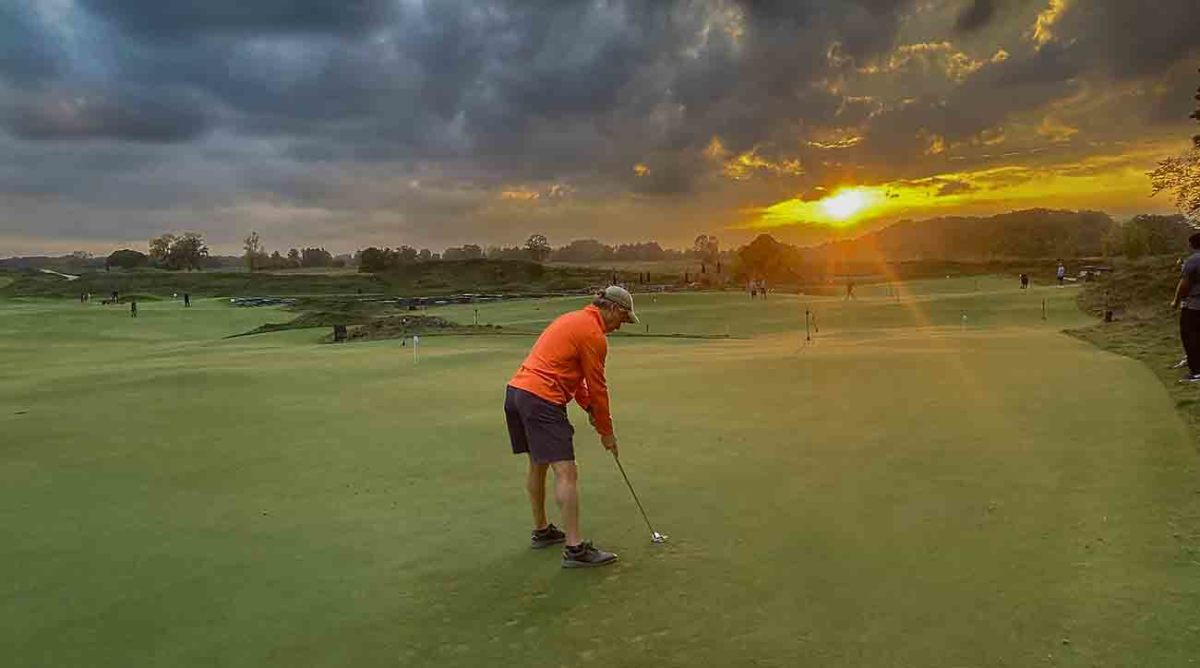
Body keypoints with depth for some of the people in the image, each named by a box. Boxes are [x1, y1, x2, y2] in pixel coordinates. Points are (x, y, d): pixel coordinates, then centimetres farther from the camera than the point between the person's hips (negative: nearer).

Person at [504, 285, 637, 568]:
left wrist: (588, 407, 16)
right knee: (566, 471, -10)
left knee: (537, 463, 21)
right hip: (541, 399, -10)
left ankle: (541, 531, 33)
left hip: (516, 389, 10)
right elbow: (597, 386, -5)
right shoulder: (593, 334, -8)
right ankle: (575, 548, -10)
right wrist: (606, 432, 5)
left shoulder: (574, 319, 20)